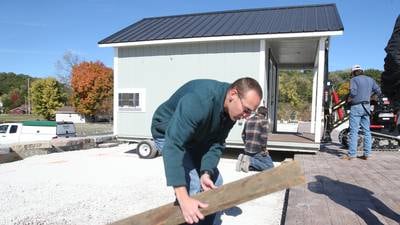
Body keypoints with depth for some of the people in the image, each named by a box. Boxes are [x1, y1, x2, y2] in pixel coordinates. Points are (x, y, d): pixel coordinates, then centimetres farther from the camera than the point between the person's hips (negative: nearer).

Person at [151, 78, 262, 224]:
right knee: (192, 186, -19)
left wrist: (206, 173, -29)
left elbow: (217, 144, -11)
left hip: (196, 137, 7)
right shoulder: (199, 100, -40)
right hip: (168, 133, -7)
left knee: (215, 182, 8)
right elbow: (174, 145, -46)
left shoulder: (232, 110, -15)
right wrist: (183, 199, -50)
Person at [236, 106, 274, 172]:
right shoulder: (264, 121, -6)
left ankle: (243, 159, -2)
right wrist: (264, 148, -5)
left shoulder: (249, 120, 13)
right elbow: (264, 136, -15)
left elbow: (243, 135, 17)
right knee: (270, 166, 2)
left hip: (247, 150, 7)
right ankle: (250, 162, -15)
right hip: (258, 151, -7)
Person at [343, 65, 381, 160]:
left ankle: (351, 154, -5)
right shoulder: (370, 79, 13)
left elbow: (353, 92, -19)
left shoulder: (354, 79, -6)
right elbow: (378, 91, 12)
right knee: (366, 130, 9)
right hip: (366, 107, 6)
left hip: (356, 106, -6)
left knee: (354, 131, -5)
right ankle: (366, 154, 11)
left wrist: (349, 99, -1)